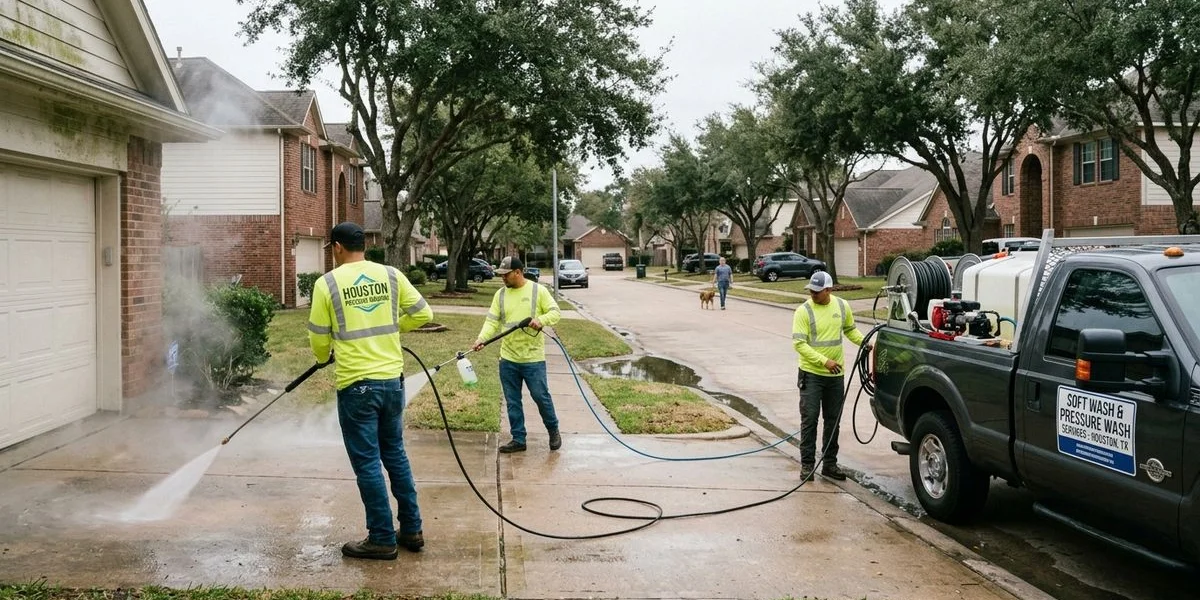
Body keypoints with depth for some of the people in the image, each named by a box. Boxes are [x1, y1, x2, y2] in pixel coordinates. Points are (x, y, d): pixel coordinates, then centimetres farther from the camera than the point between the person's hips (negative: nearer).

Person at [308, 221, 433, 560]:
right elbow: (423, 314, 6)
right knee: (395, 454, 18)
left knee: (367, 463, 4)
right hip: (392, 379, 5)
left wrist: (324, 357, 23)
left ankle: (382, 540, 11)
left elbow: (318, 338, 0)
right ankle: (411, 530, 23)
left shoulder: (328, 283, -6)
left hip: (356, 384, -4)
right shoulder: (391, 275, 2)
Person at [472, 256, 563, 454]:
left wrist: (540, 320, -23)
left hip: (533, 357, -4)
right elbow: (492, 321, 1)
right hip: (508, 359, 4)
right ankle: (518, 439, 18)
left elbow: (555, 312, -4)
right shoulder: (500, 294, 6)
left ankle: (553, 431, 24)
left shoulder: (538, 290, -3)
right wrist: (481, 339, -16)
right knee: (512, 402, 8)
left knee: (541, 396, 1)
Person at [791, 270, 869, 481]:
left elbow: (850, 329, 18)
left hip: (836, 374, 4)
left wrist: (864, 342, -1)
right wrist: (824, 361, -24)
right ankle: (807, 464, 6)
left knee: (833, 420, 11)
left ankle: (830, 463, 22)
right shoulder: (804, 311, -12)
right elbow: (799, 343, -17)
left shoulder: (842, 306, 2)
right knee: (809, 419, -3)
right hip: (811, 374, -4)